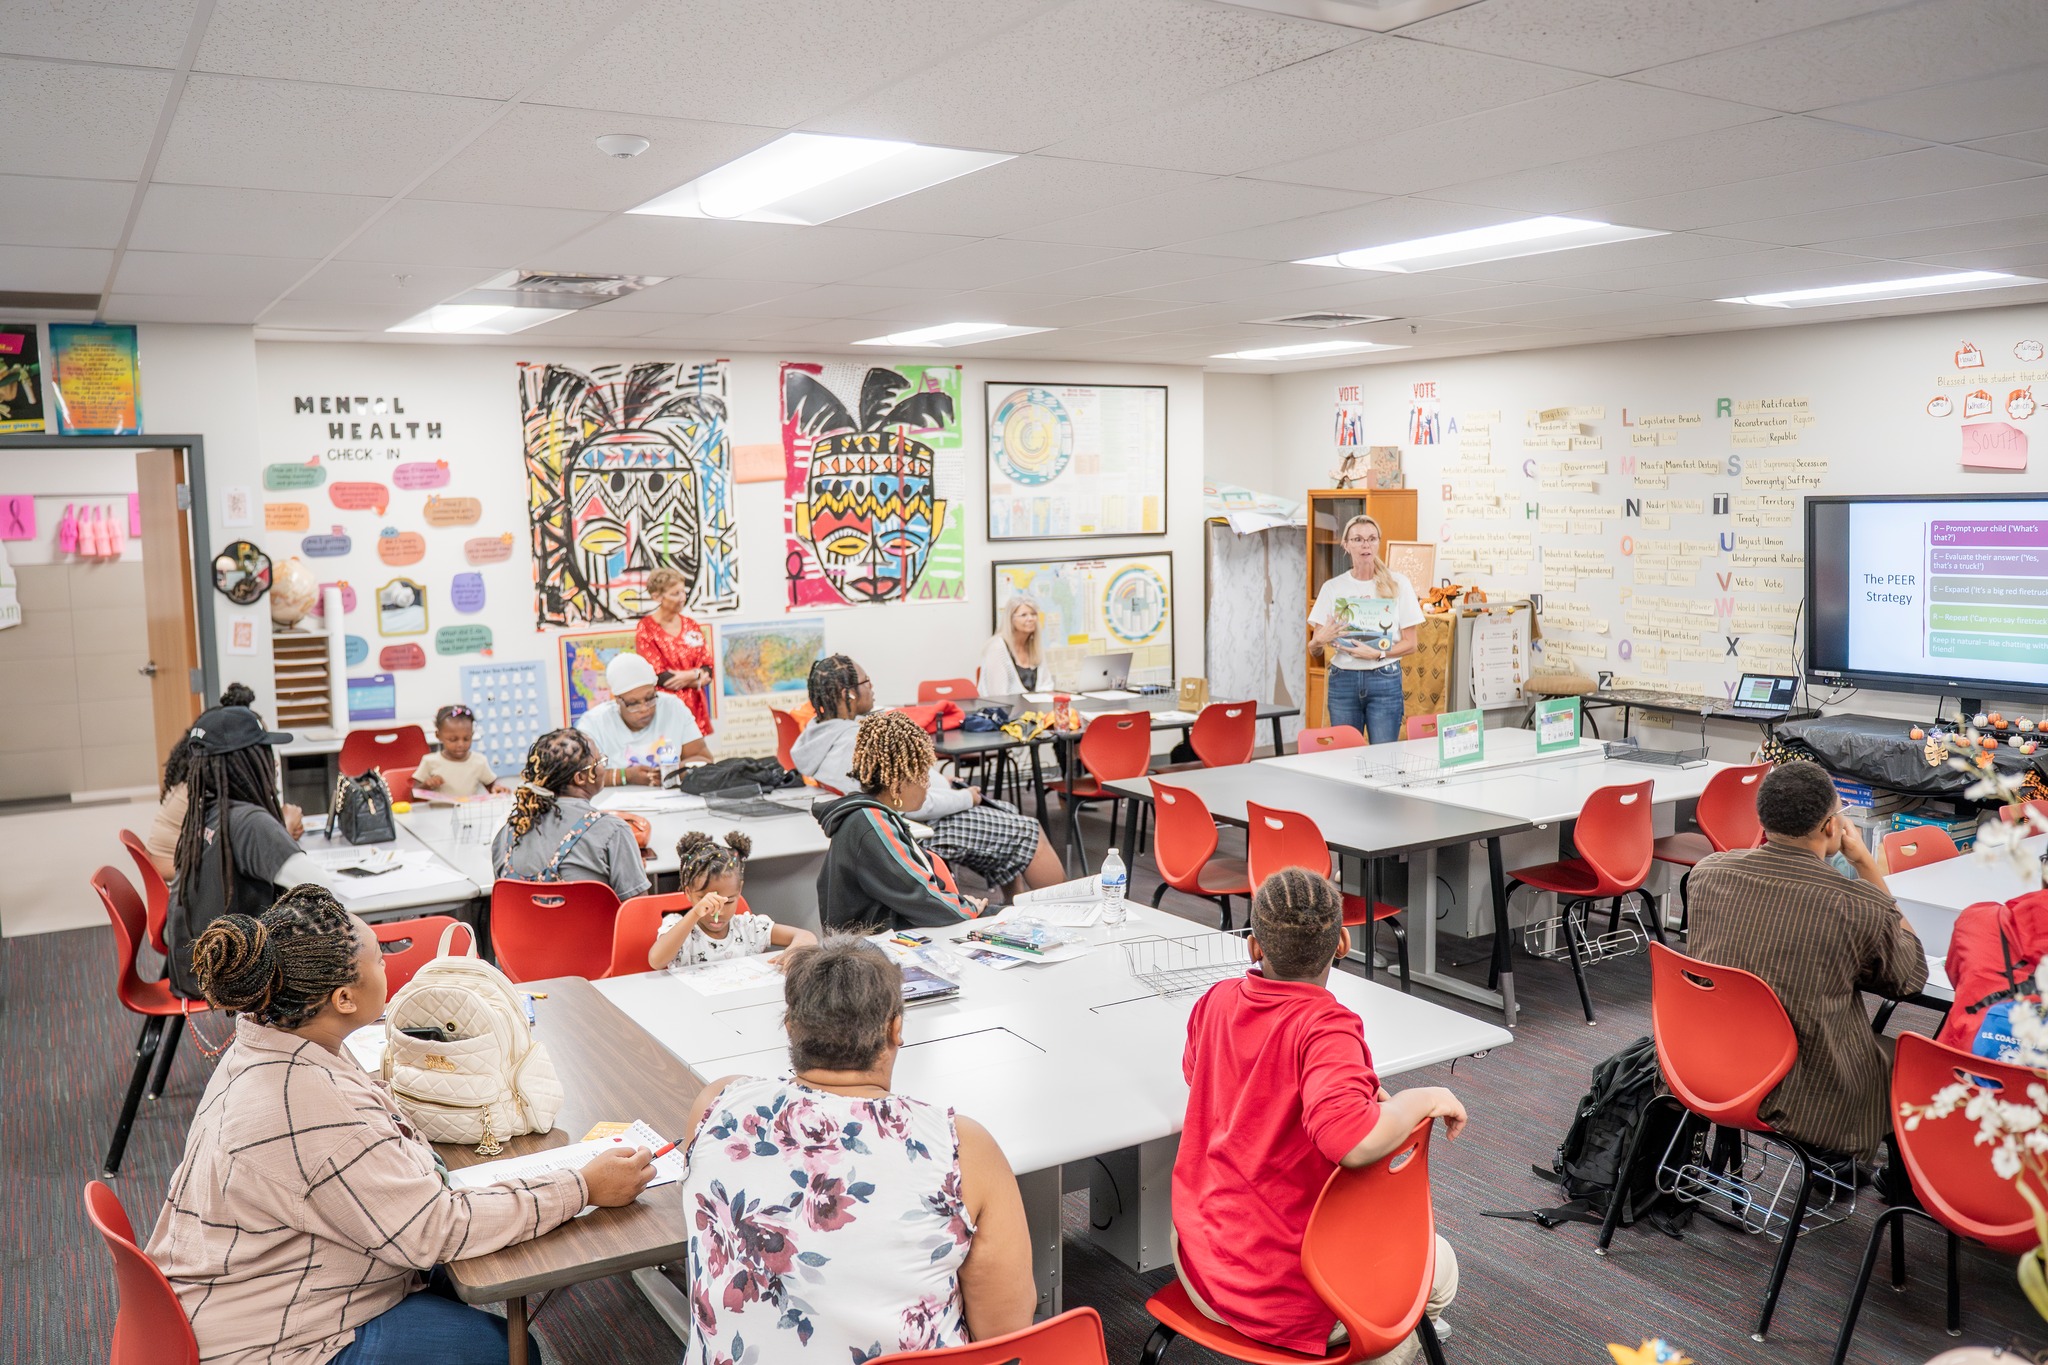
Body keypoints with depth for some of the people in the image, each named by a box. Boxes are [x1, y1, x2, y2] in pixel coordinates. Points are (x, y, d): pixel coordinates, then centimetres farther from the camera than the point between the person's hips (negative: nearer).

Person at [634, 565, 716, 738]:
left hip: (694, 707, 5)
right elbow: (660, 677, -9)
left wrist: (687, 677, -11)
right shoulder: (646, 630, -3)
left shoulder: (691, 626, 12)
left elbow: (707, 671, 9)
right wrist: (697, 676, -6)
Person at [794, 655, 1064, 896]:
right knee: (1030, 833, -2)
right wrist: (965, 797, -15)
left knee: (1012, 816, 21)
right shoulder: (856, 744, -31)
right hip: (930, 826, -11)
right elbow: (914, 805, -31)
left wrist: (937, 779, 9)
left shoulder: (821, 728, 2)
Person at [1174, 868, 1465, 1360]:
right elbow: (1351, 1140, -42)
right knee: (1438, 1265, 20)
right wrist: (1426, 1098, -21)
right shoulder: (1326, 1026, -25)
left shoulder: (1217, 1001, -5)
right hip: (1281, 1300, -6)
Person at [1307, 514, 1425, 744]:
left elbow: (1410, 644, 2)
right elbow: (1313, 647, 7)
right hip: (1342, 680, 1)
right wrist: (1320, 640, -16)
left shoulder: (1398, 584, 2)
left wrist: (1378, 654, -15)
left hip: (1384, 680, -1)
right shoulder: (1333, 587, 6)